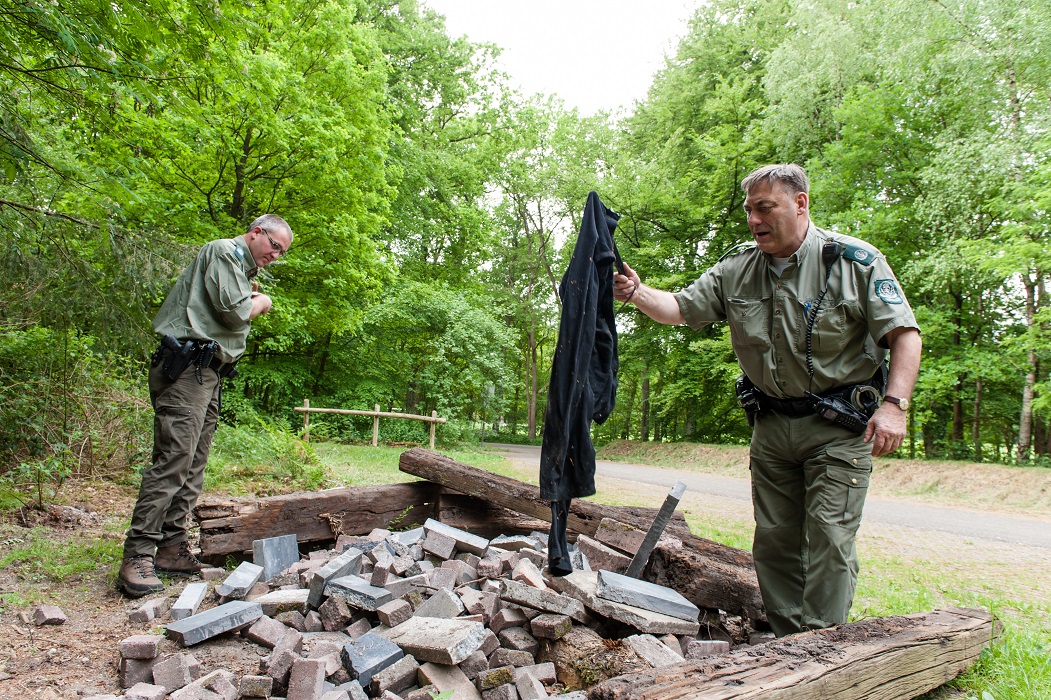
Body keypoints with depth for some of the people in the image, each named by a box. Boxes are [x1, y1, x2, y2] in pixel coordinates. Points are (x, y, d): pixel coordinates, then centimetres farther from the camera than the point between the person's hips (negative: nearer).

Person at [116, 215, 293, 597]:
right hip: (187, 368, -10)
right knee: (173, 461, -16)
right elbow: (234, 311, -16)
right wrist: (261, 302, 3)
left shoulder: (240, 265, 27)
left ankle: (172, 548, 12)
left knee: (192, 468, 8)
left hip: (207, 373, 10)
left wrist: (248, 295, 13)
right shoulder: (224, 252, -3)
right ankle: (137, 557, -15)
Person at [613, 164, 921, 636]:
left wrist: (894, 404, -21)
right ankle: (787, 646, 23)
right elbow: (682, 309, 4)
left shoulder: (855, 261, -8)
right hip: (771, 427, 5)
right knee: (773, 540, 10)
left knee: (828, 540, -6)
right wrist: (637, 293, -16)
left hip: (838, 427, -5)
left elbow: (904, 333, -9)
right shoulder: (736, 270, 5)